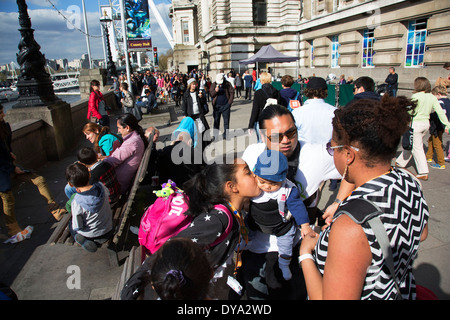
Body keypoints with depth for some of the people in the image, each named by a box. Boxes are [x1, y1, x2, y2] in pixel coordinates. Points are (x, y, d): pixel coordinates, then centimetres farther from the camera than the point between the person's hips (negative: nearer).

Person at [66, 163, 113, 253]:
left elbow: (77, 227, -21)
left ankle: (84, 242, 3)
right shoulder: (101, 186, -21)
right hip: (108, 230, 2)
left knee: (71, 226, 29)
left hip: (90, 234, -2)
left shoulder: (76, 203, -31)